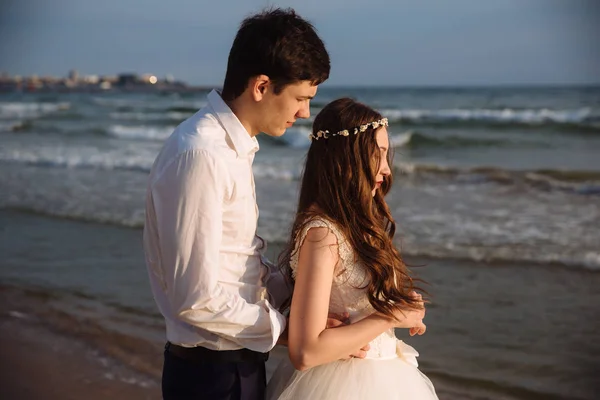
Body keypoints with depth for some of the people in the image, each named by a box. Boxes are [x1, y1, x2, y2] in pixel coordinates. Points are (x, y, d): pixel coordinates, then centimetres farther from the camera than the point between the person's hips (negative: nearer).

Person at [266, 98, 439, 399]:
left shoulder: (356, 224, 3)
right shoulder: (322, 233, -22)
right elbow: (304, 352, -26)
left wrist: (403, 309, -2)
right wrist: (390, 317, -18)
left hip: (376, 376, 8)